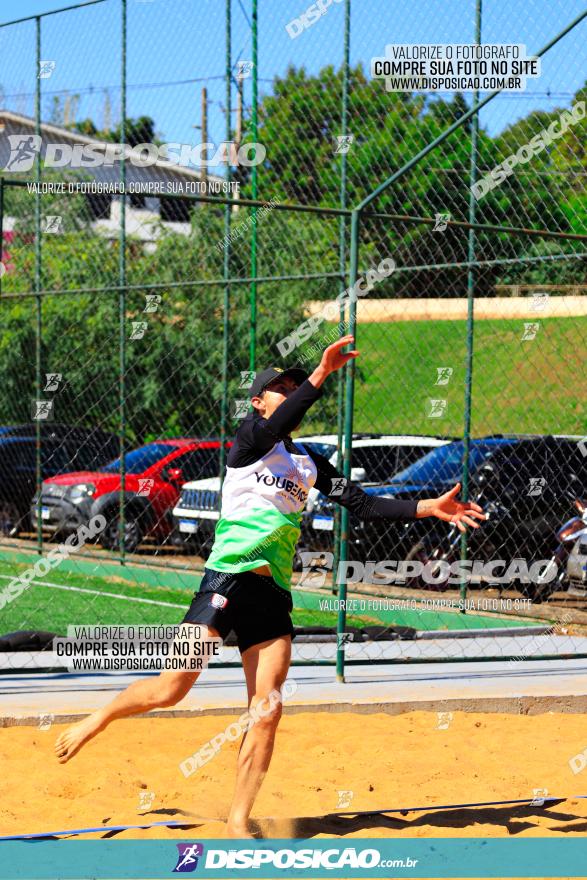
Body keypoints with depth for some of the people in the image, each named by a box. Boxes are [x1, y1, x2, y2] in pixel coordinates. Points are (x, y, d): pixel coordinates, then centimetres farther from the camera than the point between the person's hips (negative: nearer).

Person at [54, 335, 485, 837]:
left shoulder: (309, 464, 18)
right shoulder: (250, 437, 3)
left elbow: (363, 504, 13)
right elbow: (277, 426, -20)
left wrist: (430, 508, 3)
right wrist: (322, 374, -32)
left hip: (273, 593, 5)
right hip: (229, 577, -5)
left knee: (267, 711, -3)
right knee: (173, 688, -10)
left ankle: (239, 822, 5)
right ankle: (97, 720, 16)